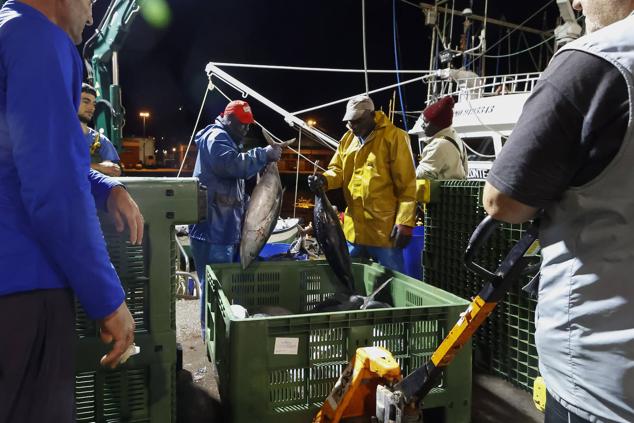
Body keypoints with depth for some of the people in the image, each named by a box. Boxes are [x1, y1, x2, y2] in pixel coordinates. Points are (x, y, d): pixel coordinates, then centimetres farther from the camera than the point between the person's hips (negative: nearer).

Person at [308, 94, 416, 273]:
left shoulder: (394, 137, -9)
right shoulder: (347, 139, 11)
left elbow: (406, 184, -12)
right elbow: (338, 170, 13)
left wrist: (404, 222, -17)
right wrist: (325, 180, -11)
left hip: (385, 228, -6)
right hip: (354, 227, 7)